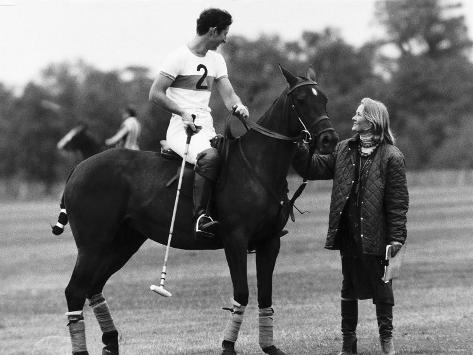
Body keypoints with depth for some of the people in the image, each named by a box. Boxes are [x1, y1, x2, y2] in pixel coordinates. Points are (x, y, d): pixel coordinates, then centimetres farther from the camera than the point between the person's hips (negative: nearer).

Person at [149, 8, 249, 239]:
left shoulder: (217, 60, 17)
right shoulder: (179, 57, -5)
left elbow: (228, 95, 11)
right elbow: (155, 94, -8)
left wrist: (239, 107, -13)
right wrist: (183, 112, -20)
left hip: (207, 129, 8)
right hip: (181, 129, -8)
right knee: (210, 157, -36)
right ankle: (201, 215, -37)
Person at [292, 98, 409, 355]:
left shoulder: (391, 157, -10)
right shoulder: (344, 150, 8)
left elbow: (398, 201, -11)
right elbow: (314, 168, 11)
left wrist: (397, 237, -15)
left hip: (375, 234, -6)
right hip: (348, 233, 6)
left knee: (381, 286, 5)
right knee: (349, 286, 13)